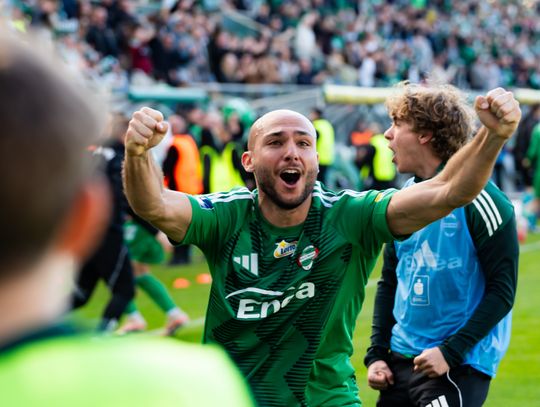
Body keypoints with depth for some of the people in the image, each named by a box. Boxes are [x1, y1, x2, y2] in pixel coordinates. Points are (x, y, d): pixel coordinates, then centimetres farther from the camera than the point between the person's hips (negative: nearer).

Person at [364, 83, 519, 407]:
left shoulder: (478, 199, -12)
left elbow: (502, 291, -12)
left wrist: (451, 351, -18)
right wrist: (377, 354, 9)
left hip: (459, 366, -7)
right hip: (401, 361, 7)